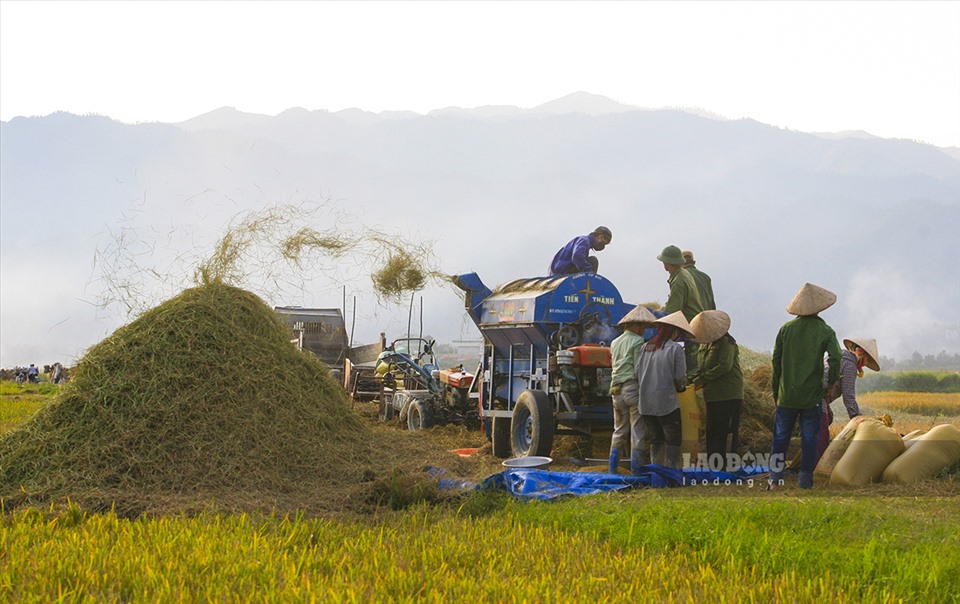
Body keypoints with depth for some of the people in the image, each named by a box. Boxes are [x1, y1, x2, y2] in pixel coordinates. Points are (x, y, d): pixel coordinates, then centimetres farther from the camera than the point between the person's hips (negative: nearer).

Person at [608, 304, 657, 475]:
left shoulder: (614, 342, 16)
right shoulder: (638, 342, -8)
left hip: (616, 389, 7)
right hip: (634, 388, -7)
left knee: (619, 431, 15)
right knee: (638, 432, -2)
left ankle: (612, 470, 14)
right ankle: (636, 472, -3)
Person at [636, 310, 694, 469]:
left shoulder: (645, 347, 8)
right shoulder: (675, 349, -8)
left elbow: (637, 373, 7)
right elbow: (680, 377, -8)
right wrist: (681, 387, 13)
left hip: (645, 402, 5)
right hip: (667, 402, -5)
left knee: (655, 439, 15)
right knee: (673, 439, 5)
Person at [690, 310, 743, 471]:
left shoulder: (726, 342, -12)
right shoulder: (705, 344, 14)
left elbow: (725, 366, -20)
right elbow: (701, 367, 20)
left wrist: (702, 380, -18)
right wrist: (696, 381, 0)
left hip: (729, 395, -8)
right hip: (712, 395, 8)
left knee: (729, 431, -6)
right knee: (712, 432, 10)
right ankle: (713, 465, 16)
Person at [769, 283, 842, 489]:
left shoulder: (786, 329, 2)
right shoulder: (826, 332, -6)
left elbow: (776, 361, 4)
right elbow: (834, 360, -13)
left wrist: (775, 390, 12)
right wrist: (829, 385, 4)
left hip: (787, 395, 2)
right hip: (812, 395, -2)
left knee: (781, 436, 9)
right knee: (809, 438, 7)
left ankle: (775, 477, 7)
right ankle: (805, 478, 8)